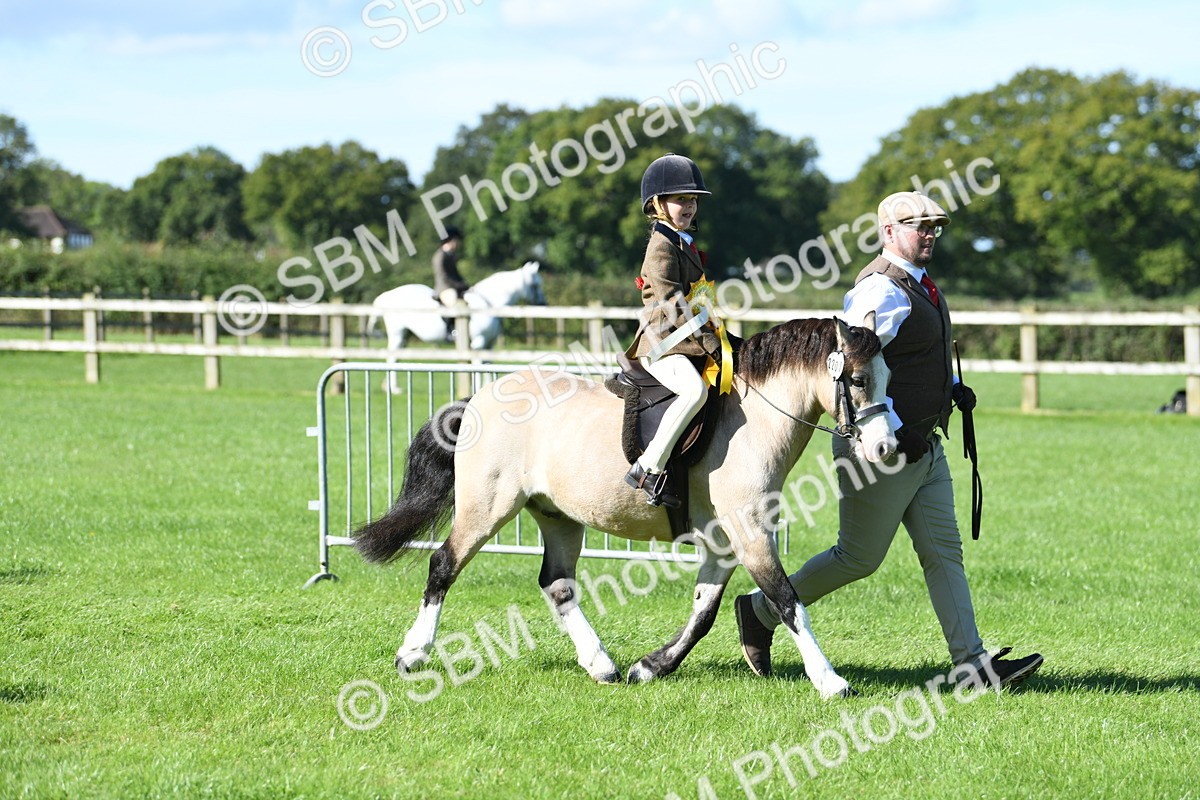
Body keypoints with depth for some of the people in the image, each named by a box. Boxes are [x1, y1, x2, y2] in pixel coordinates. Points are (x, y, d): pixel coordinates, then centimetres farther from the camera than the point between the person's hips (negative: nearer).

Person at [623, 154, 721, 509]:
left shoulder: (685, 244, 21)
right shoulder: (662, 246, -10)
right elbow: (672, 305, -18)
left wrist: (714, 339, 17)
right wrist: (709, 342, -19)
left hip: (684, 344, 10)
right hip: (662, 345, -10)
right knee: (695, 389, -33)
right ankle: (649, 469, -33)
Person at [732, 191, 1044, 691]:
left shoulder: (920, 285, 15)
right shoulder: (881, 290, -17)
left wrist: (952, 385, 13)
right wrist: (895, 432, -28)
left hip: (923, 443, 10)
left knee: (944, 552, 4)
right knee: (859, 556, 1)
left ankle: (971, 662, 2)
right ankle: (760, 612, 17)